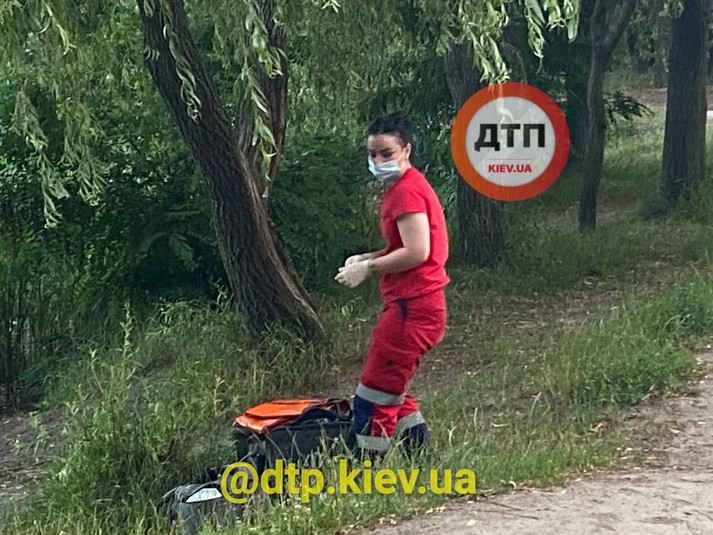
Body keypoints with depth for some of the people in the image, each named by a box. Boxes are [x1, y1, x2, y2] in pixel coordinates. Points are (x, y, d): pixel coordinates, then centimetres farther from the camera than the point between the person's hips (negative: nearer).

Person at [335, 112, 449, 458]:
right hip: (414, 304, 11)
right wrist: (366, 258, 8)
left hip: (412, 308, -11)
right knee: (392, 391, 21)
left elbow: (416, 252, -23)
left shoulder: (406, 190, -15)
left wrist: (368, 268, -15)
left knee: (373, 399, -6)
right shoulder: (402, 187, 17)